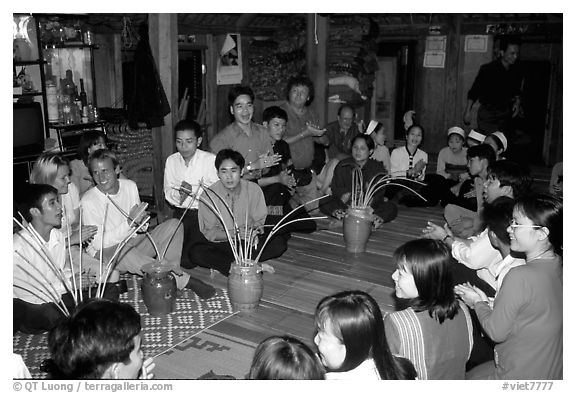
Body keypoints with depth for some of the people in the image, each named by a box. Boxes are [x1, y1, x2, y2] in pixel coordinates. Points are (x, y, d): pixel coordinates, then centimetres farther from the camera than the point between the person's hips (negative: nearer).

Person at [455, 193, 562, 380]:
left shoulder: (520, 276, -29)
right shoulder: (558, 266, -4)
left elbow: (496, 332, -19)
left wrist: (478, 303, -2)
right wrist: (486, 301, 6)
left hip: (520, 376, -7)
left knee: (467, 377, 16)